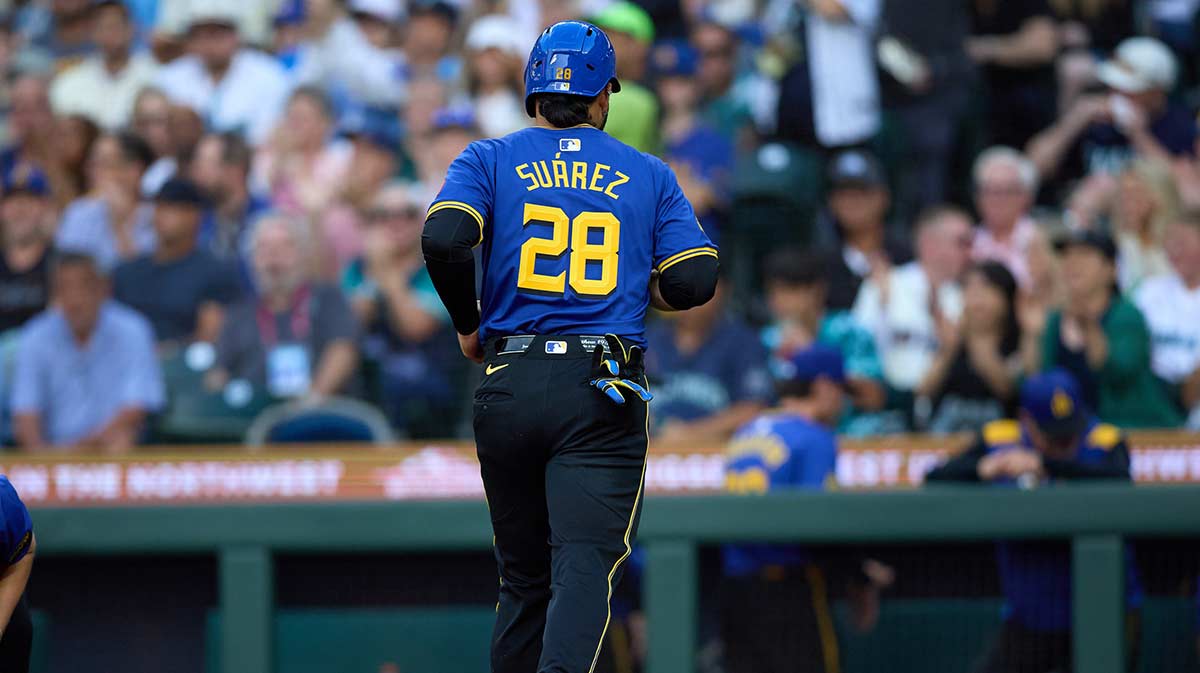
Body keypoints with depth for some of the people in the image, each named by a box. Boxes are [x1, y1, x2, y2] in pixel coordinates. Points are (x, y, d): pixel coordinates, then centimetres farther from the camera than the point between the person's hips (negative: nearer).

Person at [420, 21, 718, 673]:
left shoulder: (489, 159, 9)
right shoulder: (649, 174, 11)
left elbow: (443, 239, -9)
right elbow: (694, 282, 3)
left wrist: (467, 325, 7)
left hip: (509, 387, 2)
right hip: (604, 397, -2)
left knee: (524, 575, 13)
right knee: (586, 564, -13)